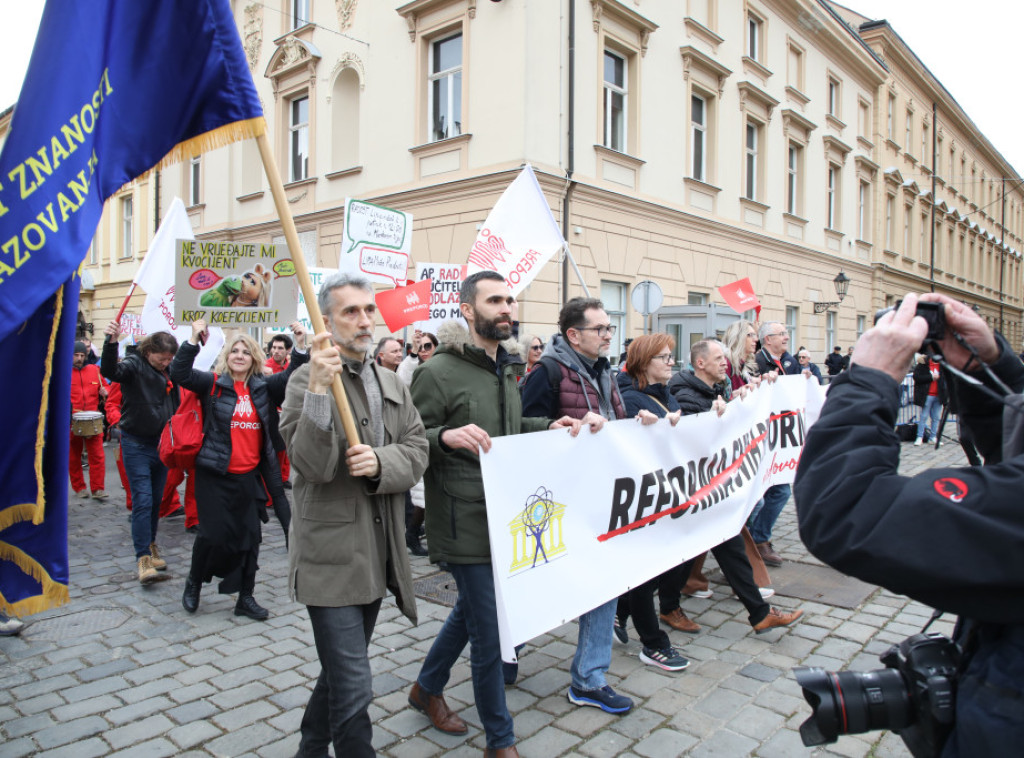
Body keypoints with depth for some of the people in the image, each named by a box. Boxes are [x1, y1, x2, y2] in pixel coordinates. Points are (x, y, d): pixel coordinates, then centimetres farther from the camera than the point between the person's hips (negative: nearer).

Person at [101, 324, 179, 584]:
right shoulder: (134, 364, -11)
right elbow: (109, 371, -33)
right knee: (142, 501, -8)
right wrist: (111, 342, -48)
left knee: (157, 500, 13)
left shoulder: (169, 370, 5)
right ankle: (144, 558, -3)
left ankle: (150, 545, 29)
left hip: (161, 443, 5)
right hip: (136, 444, -5)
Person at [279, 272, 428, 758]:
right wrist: (319, 389, -32)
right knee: (353, 689, -5)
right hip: (332, 556, -7)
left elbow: (417, 452, 3)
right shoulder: (308, 379, -9)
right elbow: (312, 465, -21)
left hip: (378, 554, 7)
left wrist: (380, 462, -17)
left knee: (341, 673, 23)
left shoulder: (391, 383, 11)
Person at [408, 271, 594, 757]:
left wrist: (547, 428, 6)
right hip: (464, 522, -8)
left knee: (471, 610, 24)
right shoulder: (439, 372, -14)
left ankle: (427, 688, 48)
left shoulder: (506, 368, 11)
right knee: (489, 632, 1)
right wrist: (446, 436, -33)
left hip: (502, 515, 9)